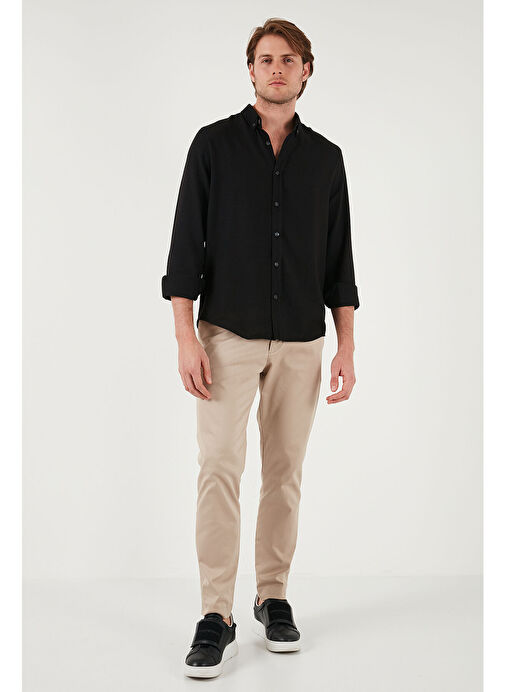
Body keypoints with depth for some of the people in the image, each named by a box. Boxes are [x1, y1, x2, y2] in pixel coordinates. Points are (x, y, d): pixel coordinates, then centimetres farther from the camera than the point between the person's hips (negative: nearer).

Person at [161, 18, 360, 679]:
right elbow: (186, 245, -3)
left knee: (285, 474, 8)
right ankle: (217, 618, -2)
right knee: (220, 468, -9)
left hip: (300, 341, 3)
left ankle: (273, 598, 22)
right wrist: (186, 337, -12)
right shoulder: (214, 143, 1)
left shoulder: (325, 157, 9)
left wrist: (346, 346, 3)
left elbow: (338, 259, 10)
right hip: (228, 334, -2)